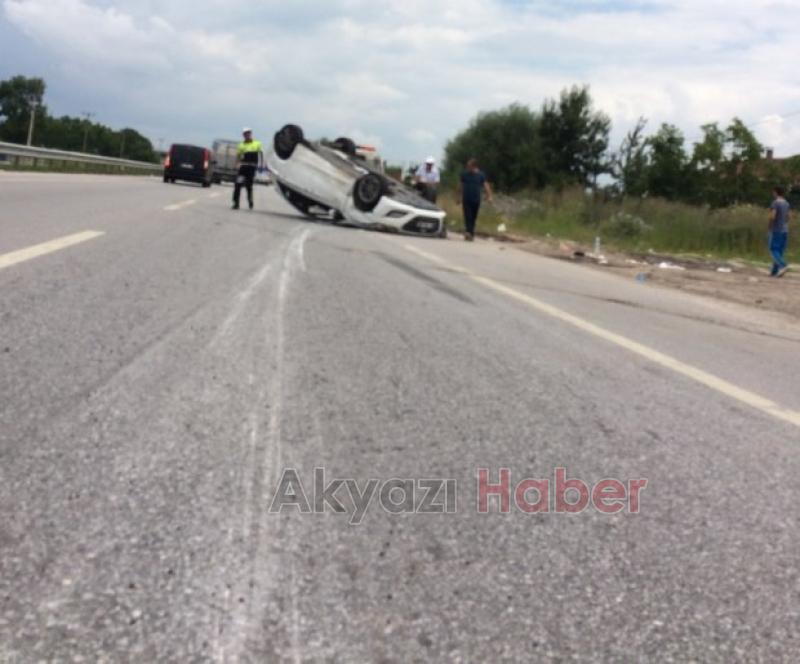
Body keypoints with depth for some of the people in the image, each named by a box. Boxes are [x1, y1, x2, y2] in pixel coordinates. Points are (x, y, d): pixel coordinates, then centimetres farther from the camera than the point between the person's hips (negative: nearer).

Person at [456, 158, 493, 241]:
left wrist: (489, 196, -14)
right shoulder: (464, 174, 4)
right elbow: (460, 186, 13)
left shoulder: (481, 175, 2)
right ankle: (468, 232, -29)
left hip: (476, 200, 1)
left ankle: (470, 234, 17)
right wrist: (458, 196, 17)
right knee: (468, 216, -16)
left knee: (473, 218, 7)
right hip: (466, 199, -1)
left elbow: (486, 186, -3)